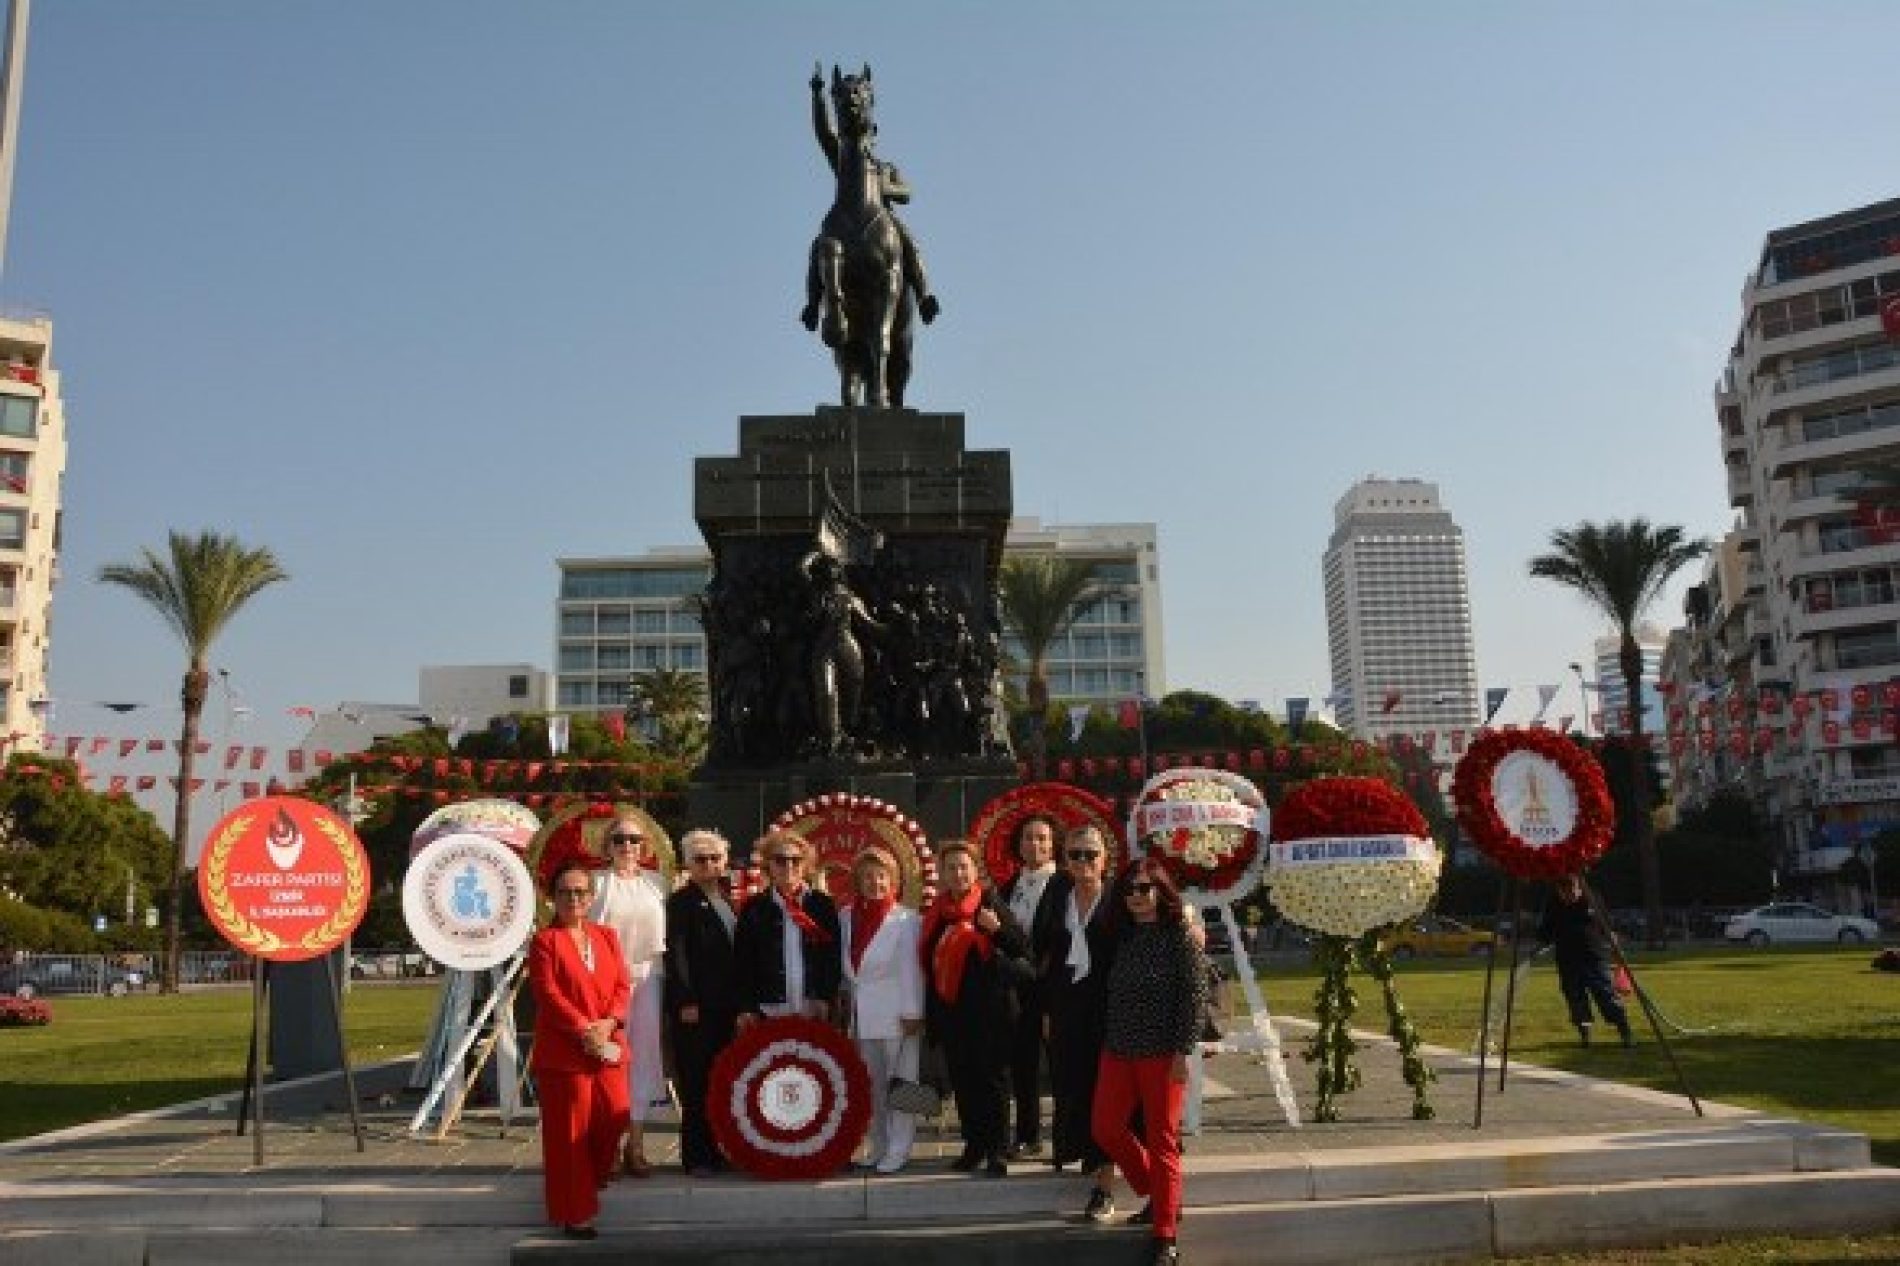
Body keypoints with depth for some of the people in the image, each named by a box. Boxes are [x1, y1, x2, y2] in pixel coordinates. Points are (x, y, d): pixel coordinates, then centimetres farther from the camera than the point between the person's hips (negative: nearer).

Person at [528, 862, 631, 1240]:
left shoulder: (607, 936, 12)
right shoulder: (544, 941, -4)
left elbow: (621, 985, 7)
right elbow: (549, 995, -12)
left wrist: (609, 1023, -11)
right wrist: (584, 1031, -18)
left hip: (608, 1047, 5)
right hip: (563, 1052, -5)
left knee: (614, 1118, 7)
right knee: (569, 1133, 0)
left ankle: (593, 1178, 34)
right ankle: (575, 1213, 10)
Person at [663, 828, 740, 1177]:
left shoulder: (729, 900, 15)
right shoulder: (681, 902, -4)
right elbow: (676, 954, -10)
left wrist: (743, 1000, 11)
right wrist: (686, 1002, -16)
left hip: (728, 1003, 6)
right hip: (695, 1006, -6)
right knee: (697, 1083, -2)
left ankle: (720, 1150, 18)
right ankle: (697, 1156, 5)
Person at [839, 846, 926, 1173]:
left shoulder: (906, 920, -6)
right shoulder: (846, 917, 8)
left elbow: (911, 969, -8)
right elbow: (844, 965, 11)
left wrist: (911, 1012, -11)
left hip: (895, 1013, -5)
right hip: (860, 1014, 5)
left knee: (898, 1081, 0)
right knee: (870, 1085, 10)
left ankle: (898, 1150, 7)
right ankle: (876, 1147, 20)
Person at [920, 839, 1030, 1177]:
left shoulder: (991, 904, -4)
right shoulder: (936, 913, 9)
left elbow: (1024, 948, -7)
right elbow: (930, 965, 15)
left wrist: (998, 928, -25)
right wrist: (931, 1015, 15)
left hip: (990, 1008, -5)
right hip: (951, 1011, 5)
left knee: (993, 1078, 0)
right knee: (962, 1080, 9)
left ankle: (996, 1150, 7)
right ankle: (973, 1145, 21)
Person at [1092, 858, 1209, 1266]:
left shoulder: (1179, 936, -7)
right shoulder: (1125, 937, 10)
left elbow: (1195, 995, -11)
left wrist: (1182, 1052, -16)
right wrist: (1107, 1040, 11)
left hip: (1162, 1054, -6)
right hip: (1118, 1050, 6)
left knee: (1161, 1141, -1)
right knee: (1106, 1128, 6)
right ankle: (1158, 1195, 28)